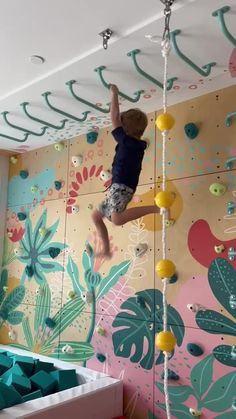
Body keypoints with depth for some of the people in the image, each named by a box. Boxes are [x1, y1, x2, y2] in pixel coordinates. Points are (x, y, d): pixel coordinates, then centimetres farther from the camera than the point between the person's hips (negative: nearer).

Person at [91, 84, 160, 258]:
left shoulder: (126, 140, -7)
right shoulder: (138, 144, 15)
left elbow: (115, 119, -2)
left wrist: (115, 94, 9)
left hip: (121, 187, -10)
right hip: (121, 188, 10)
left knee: (117, 219, -33)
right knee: (96, 215, 19)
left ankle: (155, 208, -26)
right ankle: (106, 250, 18)